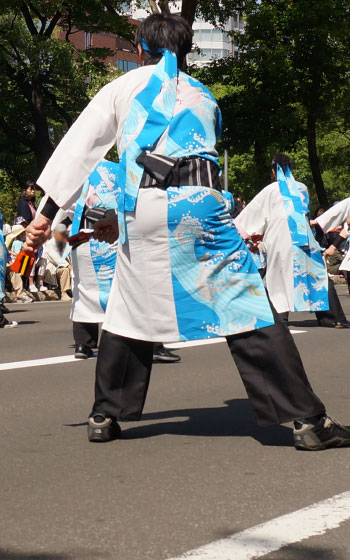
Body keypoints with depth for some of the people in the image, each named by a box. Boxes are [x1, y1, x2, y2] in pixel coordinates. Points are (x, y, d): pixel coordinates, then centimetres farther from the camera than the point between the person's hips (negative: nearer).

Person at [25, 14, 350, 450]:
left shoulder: (124, 87, 20)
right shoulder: (204, 99, 28)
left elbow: (78, 150, 15)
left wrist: (46, 214, 16)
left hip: (144, 209, 0)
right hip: (198, 203, 1)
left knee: (130, 310, 17)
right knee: (247, 308, -3)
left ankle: (104, 416, 23)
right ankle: (306, 419, -8)